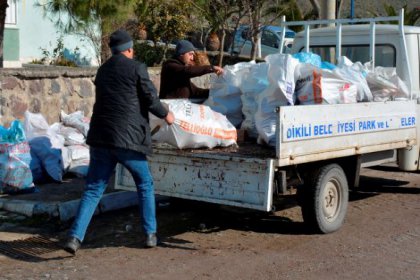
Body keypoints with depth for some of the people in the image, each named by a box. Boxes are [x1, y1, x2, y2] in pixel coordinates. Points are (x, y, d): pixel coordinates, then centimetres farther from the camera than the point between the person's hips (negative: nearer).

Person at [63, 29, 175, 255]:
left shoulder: (103, 70, 15)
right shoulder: (136, 68, -3)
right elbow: (150, 99, -4)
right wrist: (166, 115, 15)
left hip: (100, 137, 5)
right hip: (127, 138, -5)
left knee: (93, 189, 7)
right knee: (145, 185, 14)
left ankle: (75, 236, -4)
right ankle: (150, 234, 18)